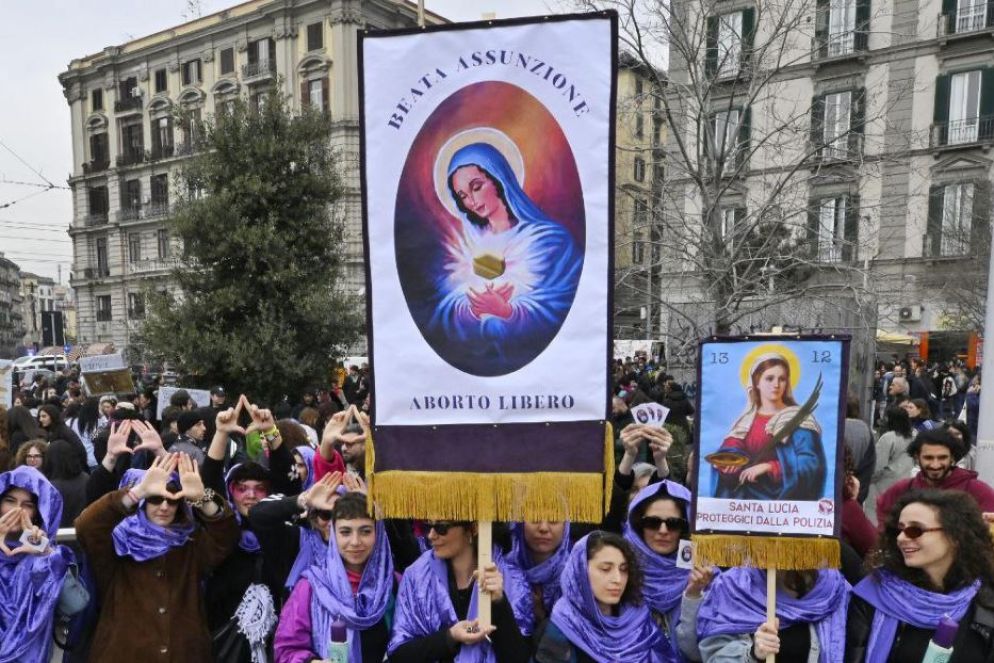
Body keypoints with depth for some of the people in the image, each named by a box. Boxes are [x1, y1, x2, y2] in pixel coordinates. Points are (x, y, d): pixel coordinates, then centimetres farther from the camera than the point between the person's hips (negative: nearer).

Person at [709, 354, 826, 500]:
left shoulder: (799, 420, -2)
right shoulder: (745, 421, 10)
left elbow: (810, 465, -10)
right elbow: (726, 453, 6)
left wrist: (768, 467, -19)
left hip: (783, 499, -5)